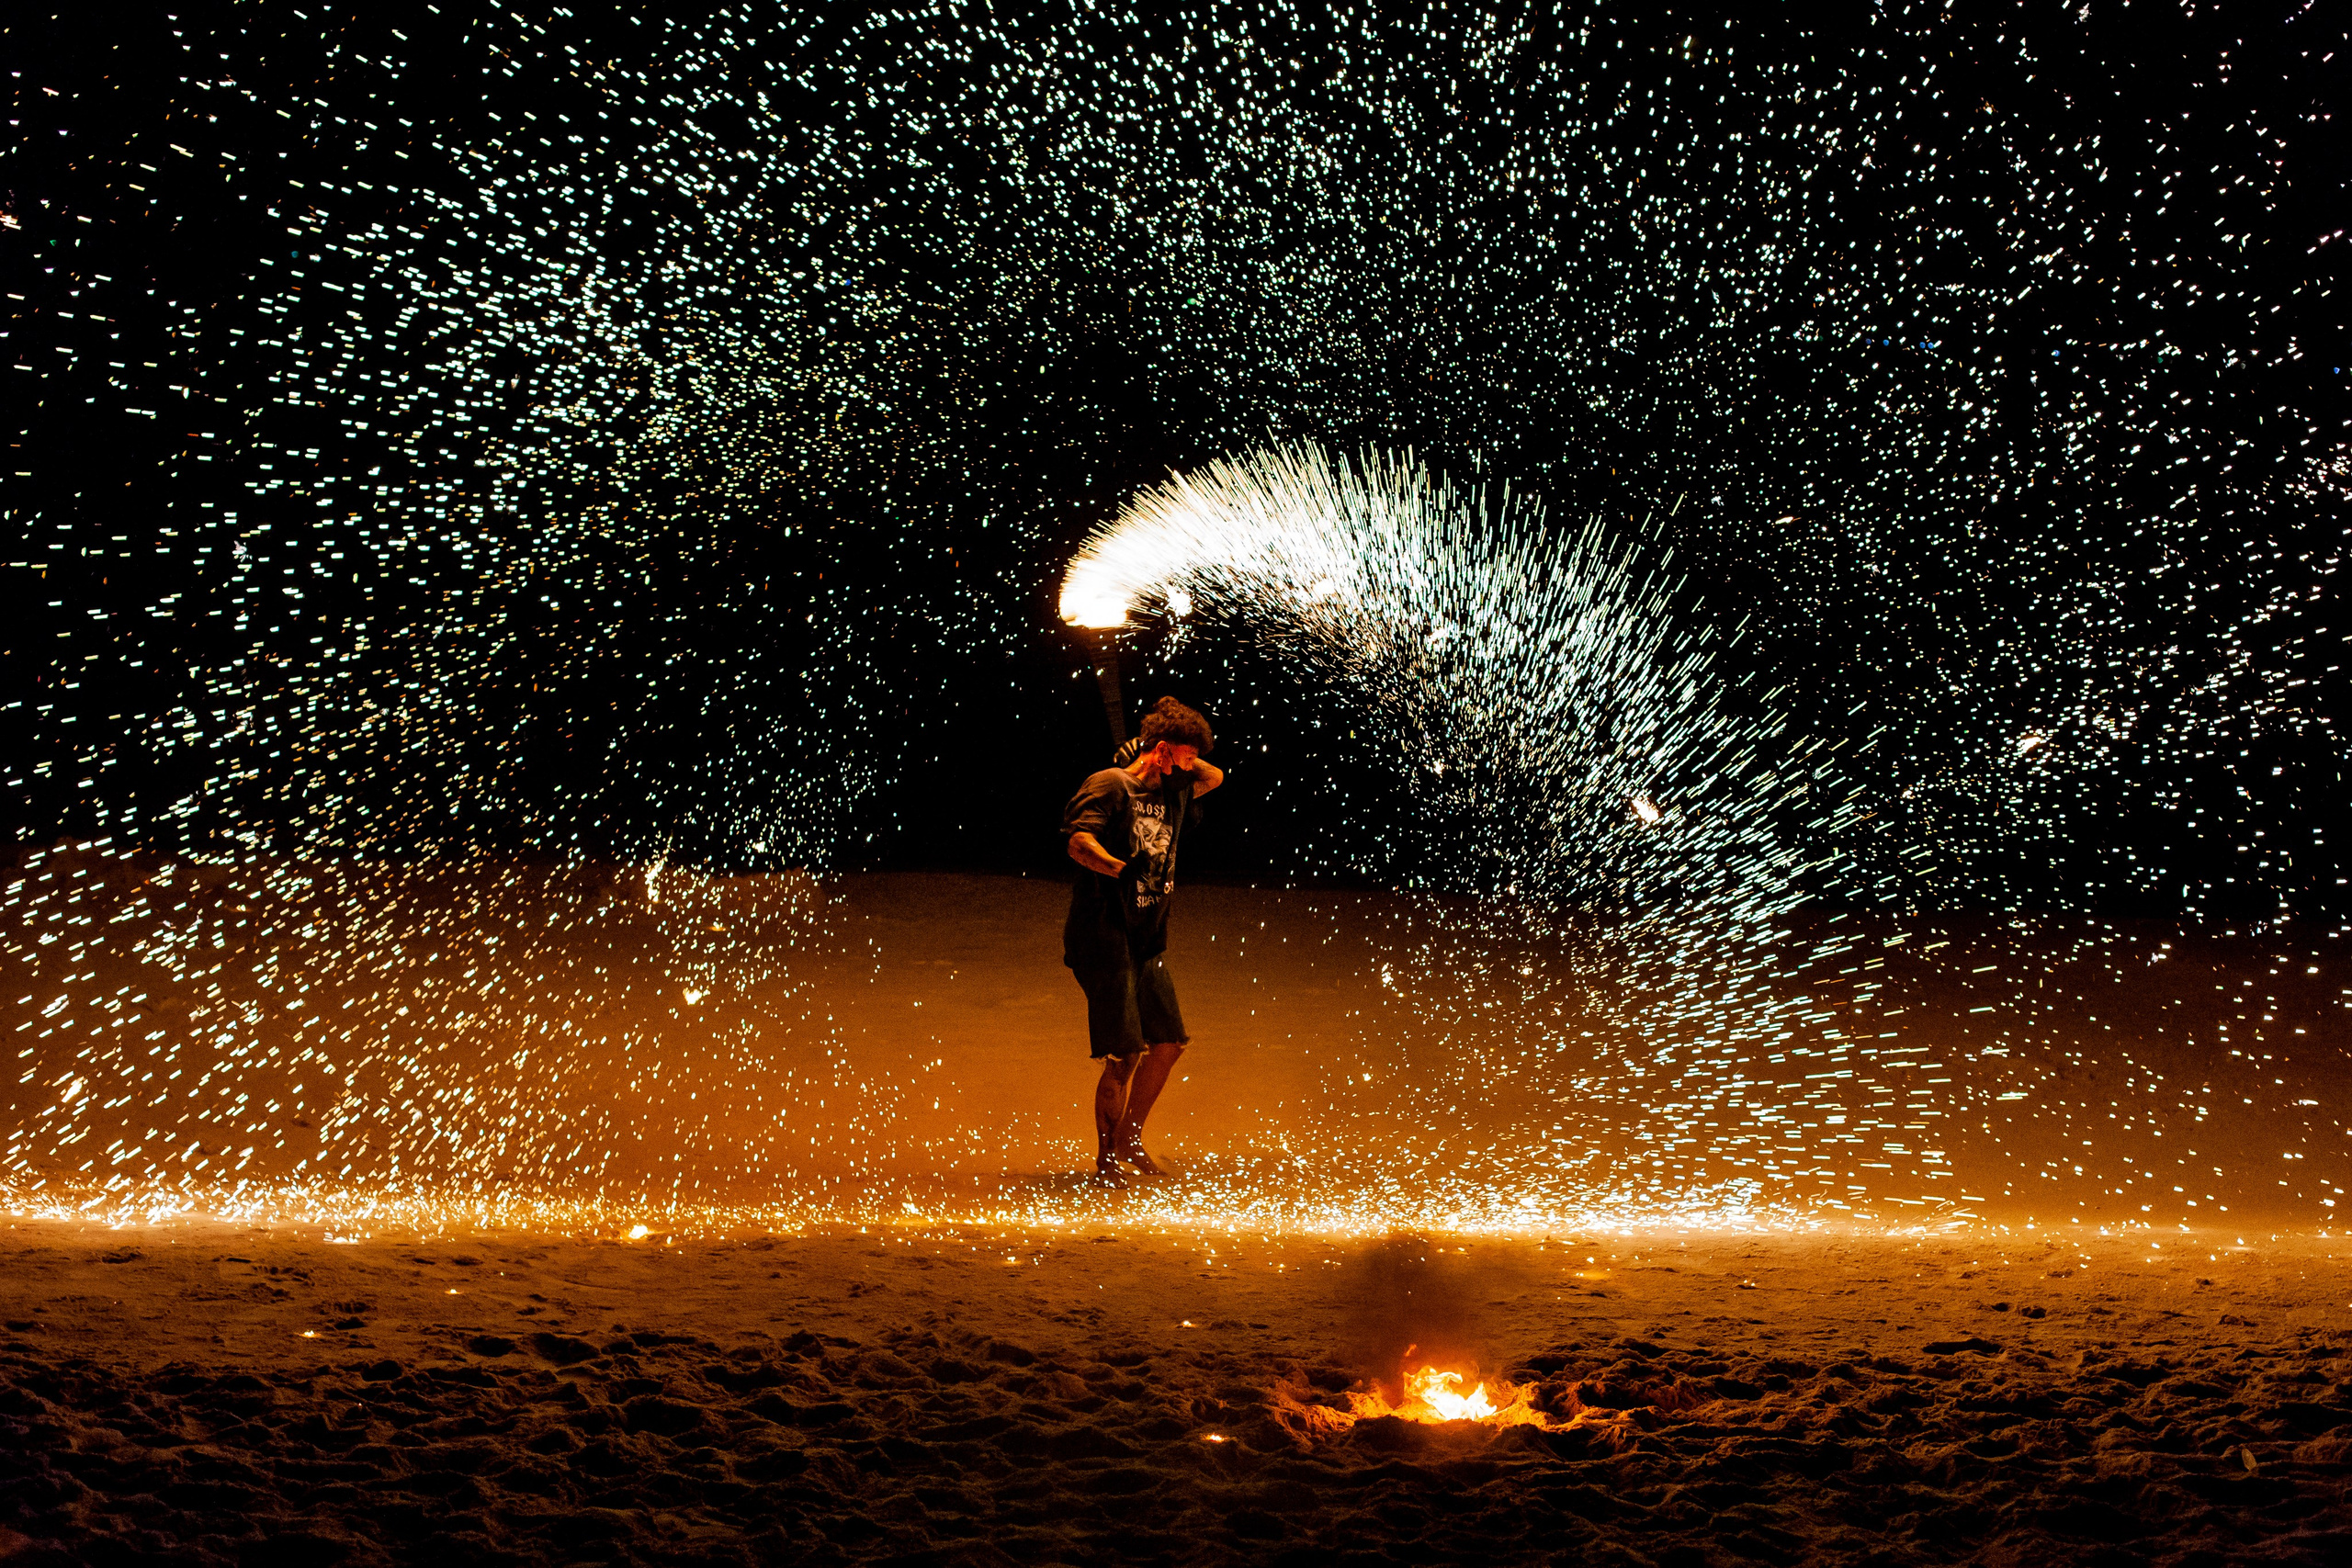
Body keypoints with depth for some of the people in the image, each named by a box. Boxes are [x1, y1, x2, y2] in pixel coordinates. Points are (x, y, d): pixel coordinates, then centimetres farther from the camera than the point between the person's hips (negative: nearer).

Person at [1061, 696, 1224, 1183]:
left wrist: (1181, 761, 16)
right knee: (1125, 1055, -9)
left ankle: (1129, 1140, 24)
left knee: (1168, 1042, 9)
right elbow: (1079, 841, -24)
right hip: (1104, 938, -9)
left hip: (1148, 941, 9)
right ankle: (1106, 1159, 4)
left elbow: (1215, 777, 33)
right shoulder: (1110, 785, -10)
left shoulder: (1174, 794, 14)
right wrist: (1120, 868, -40)